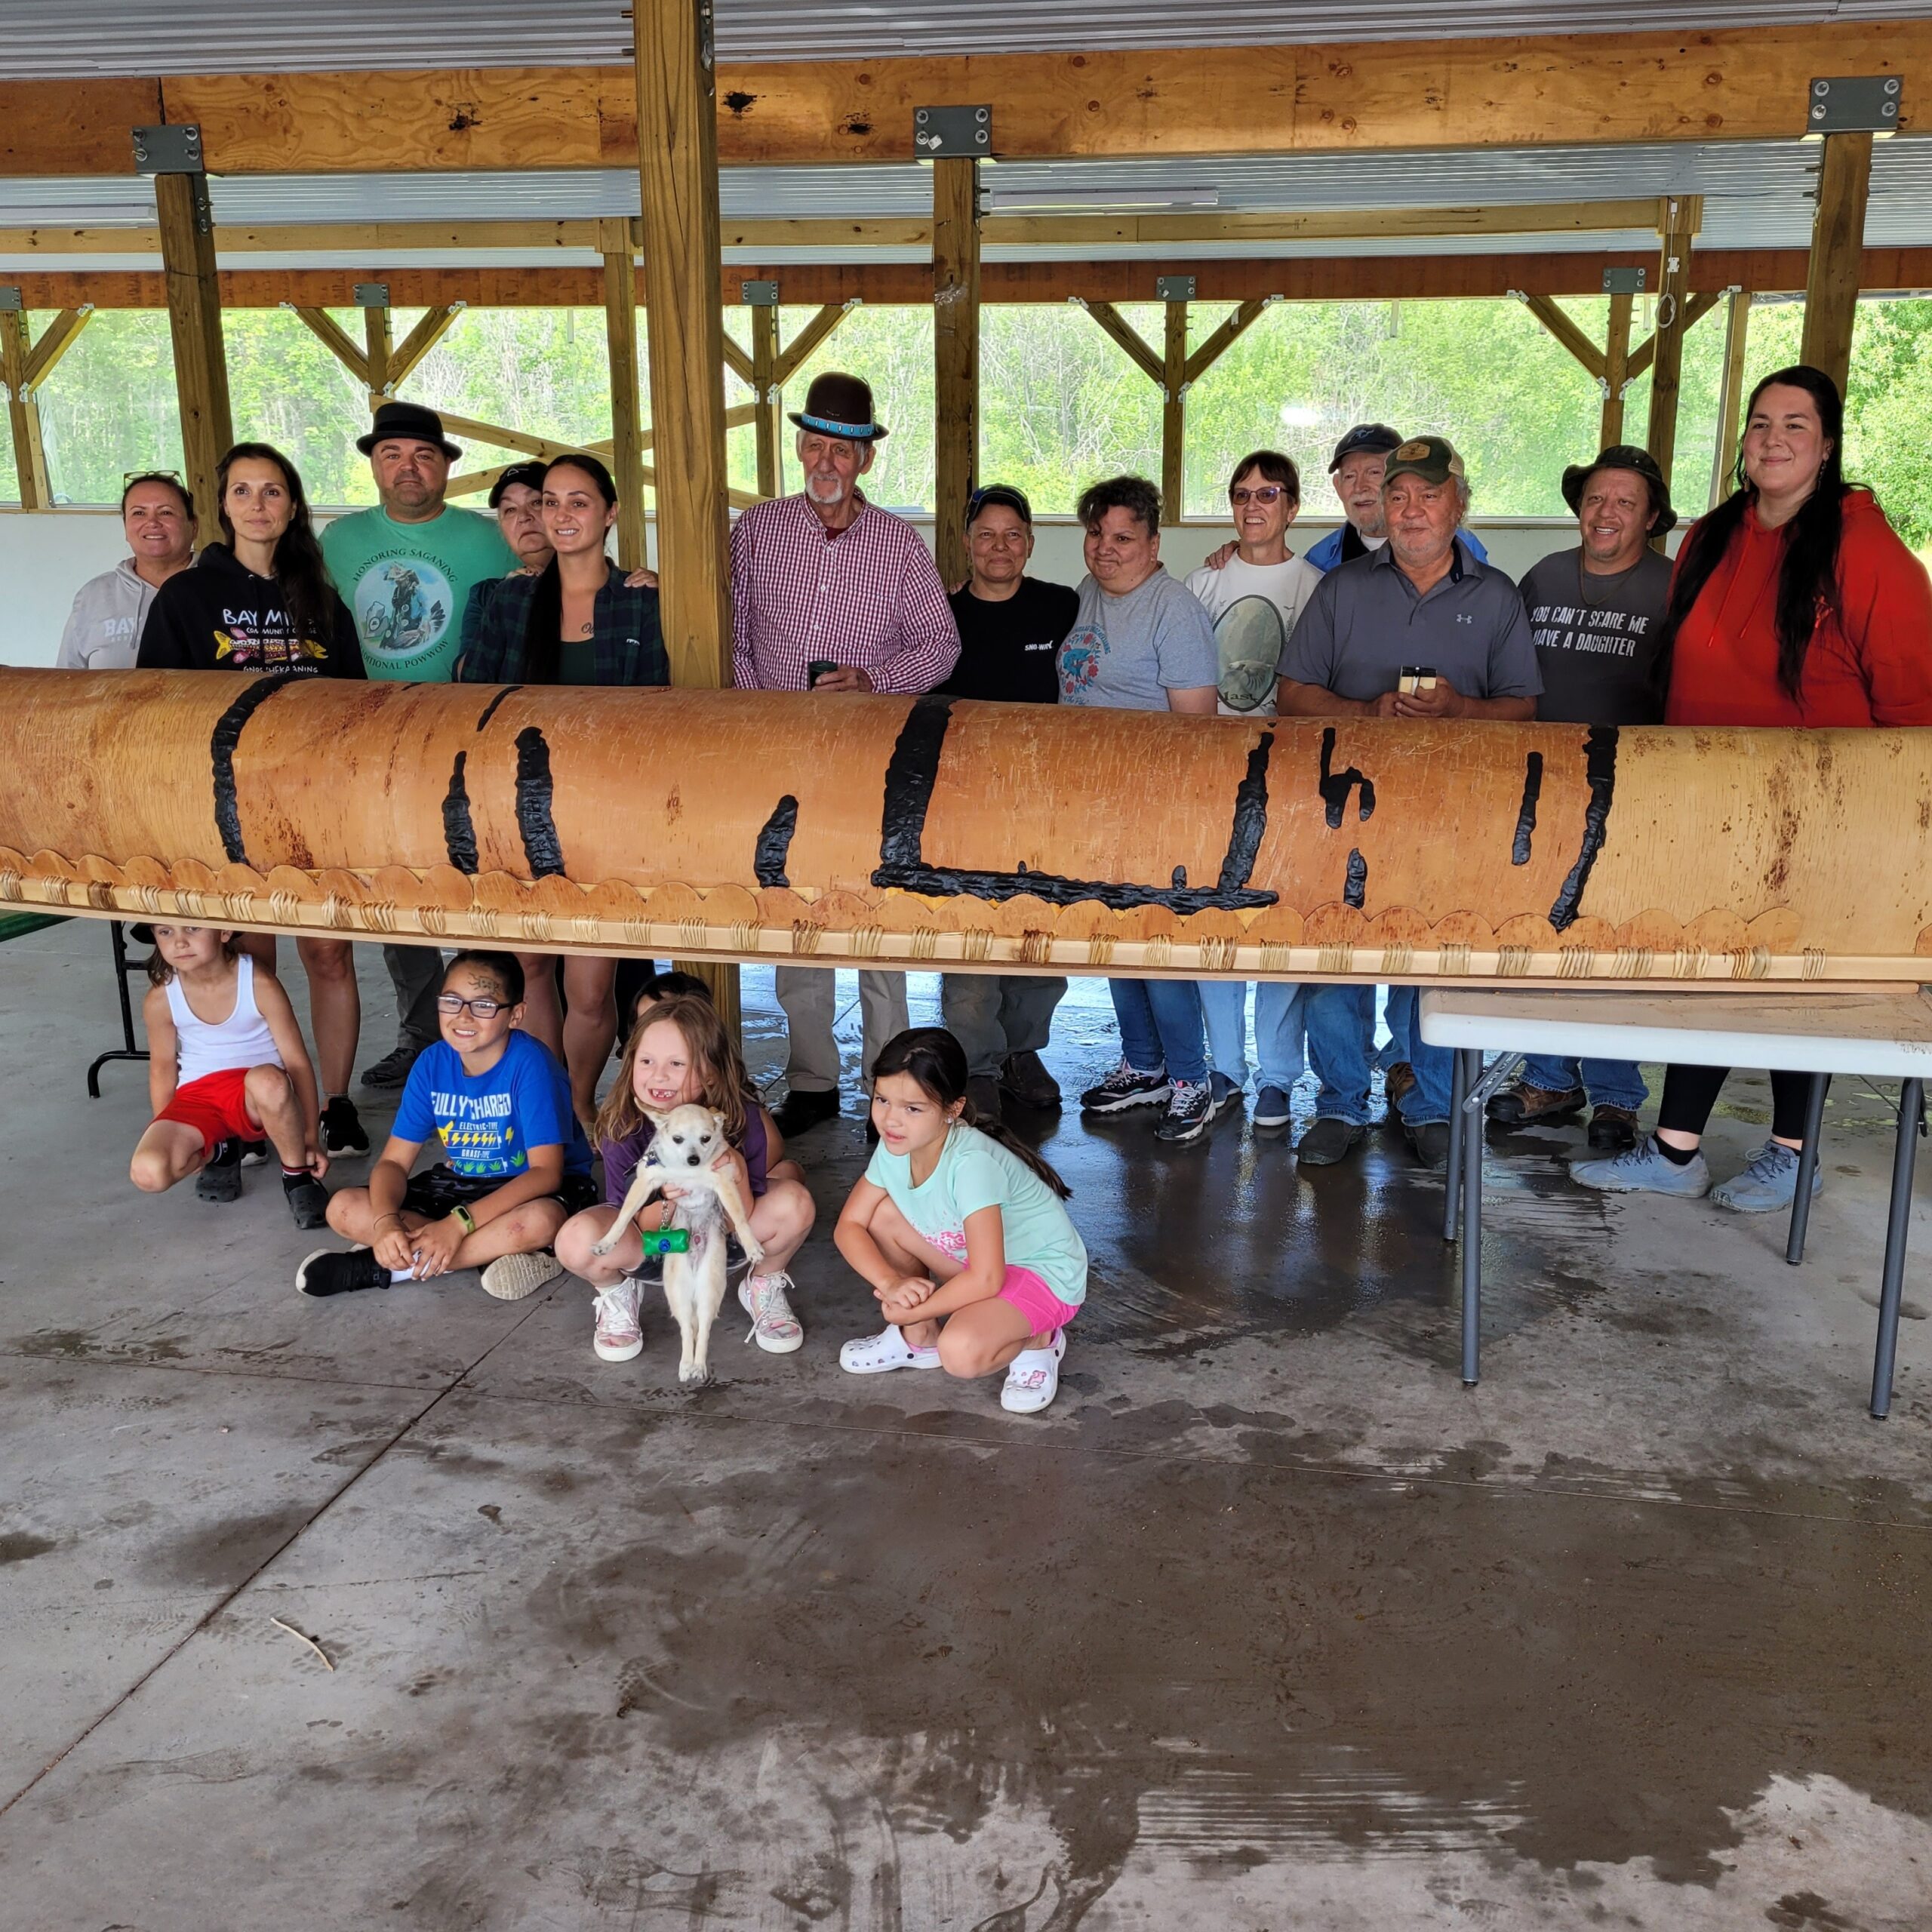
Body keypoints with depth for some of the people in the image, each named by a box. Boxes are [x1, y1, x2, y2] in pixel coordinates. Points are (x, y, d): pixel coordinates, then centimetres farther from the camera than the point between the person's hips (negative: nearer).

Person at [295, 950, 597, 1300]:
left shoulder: (530, 1063, -24)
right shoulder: (432, 1064, -9)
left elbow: (546, 1171, -28)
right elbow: (394, 1160, -7)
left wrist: (458, 1222, -35)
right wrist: (386, 1222, -29)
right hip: (461, 1182, 5)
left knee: (539, 1221, -40)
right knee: (344, 1209, -12)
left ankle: (380, 1267, -23)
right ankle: (492, 1252, -17)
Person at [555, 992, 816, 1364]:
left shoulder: (740, 1119, -24)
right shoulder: (622, 1128, -24)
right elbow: (637, 1228, -17)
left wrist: (738, 1176, -36)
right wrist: (670, 1200, -39)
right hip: (647, 1248, -1)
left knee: (794, 1203, -28)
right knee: (578, 1238, -33)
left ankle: (765, 1287, 6)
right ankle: (615, 1292, 5)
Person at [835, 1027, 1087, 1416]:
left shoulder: (972, 1162, -34)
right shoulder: (893, 1147, -12)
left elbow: (985, 1279, -34)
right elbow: (850, 1226, -4)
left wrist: (911, 1311, -21)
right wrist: (891, 1283, -22)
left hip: (1043, 1271, -8)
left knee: (961, 1352, -33)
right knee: (882, 1215, -9)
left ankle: (1036, 1342, 1)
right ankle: (918, 1338, 9)